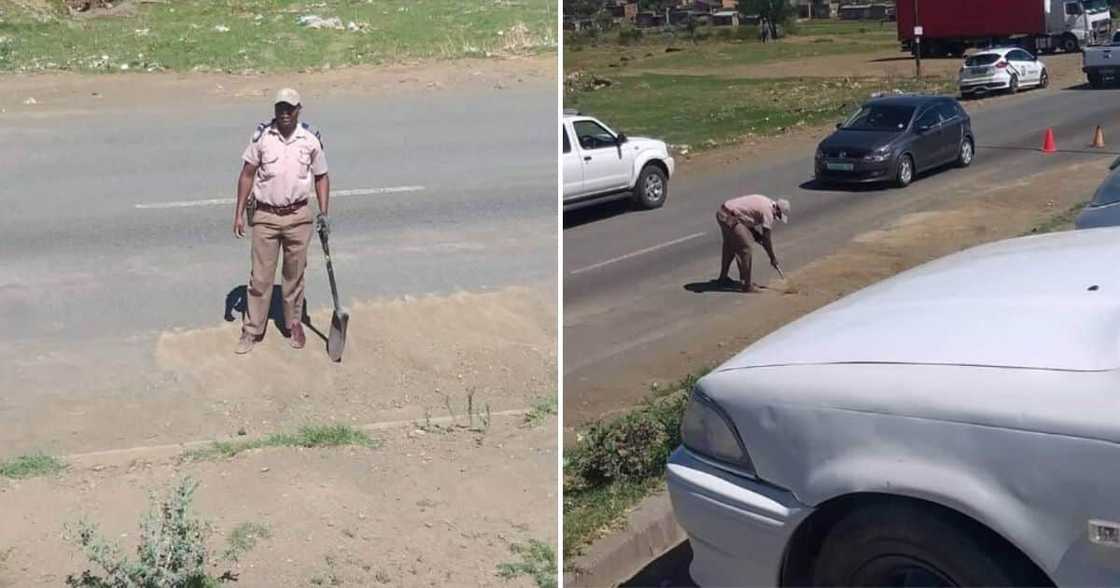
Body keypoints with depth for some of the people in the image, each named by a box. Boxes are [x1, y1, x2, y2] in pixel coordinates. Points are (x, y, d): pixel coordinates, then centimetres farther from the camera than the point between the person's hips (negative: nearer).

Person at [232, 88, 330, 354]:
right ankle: (252, 329, 13)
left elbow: (321, 177, 6)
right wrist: (239, 212, -2)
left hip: (298, 217, 1)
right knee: (260, 276, 3)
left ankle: (294, 323, 29)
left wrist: (324, 213, -2)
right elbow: (247, 174, 1)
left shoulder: (311, 139, -3)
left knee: (294, 274, 13)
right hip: (265, 216, -1)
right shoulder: (262, 136, -5)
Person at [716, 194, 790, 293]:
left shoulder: (764, 202, 16)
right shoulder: (768, 212, -10)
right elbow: (767, 240, -6)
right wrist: (773, 259, 4)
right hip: (730, 218, -10)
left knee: (730, 246, 26)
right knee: (745, 249, -5)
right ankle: (747, 285, 1)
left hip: (721, 212, 10)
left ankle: (723, 277, 40)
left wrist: (758, 236, 16)